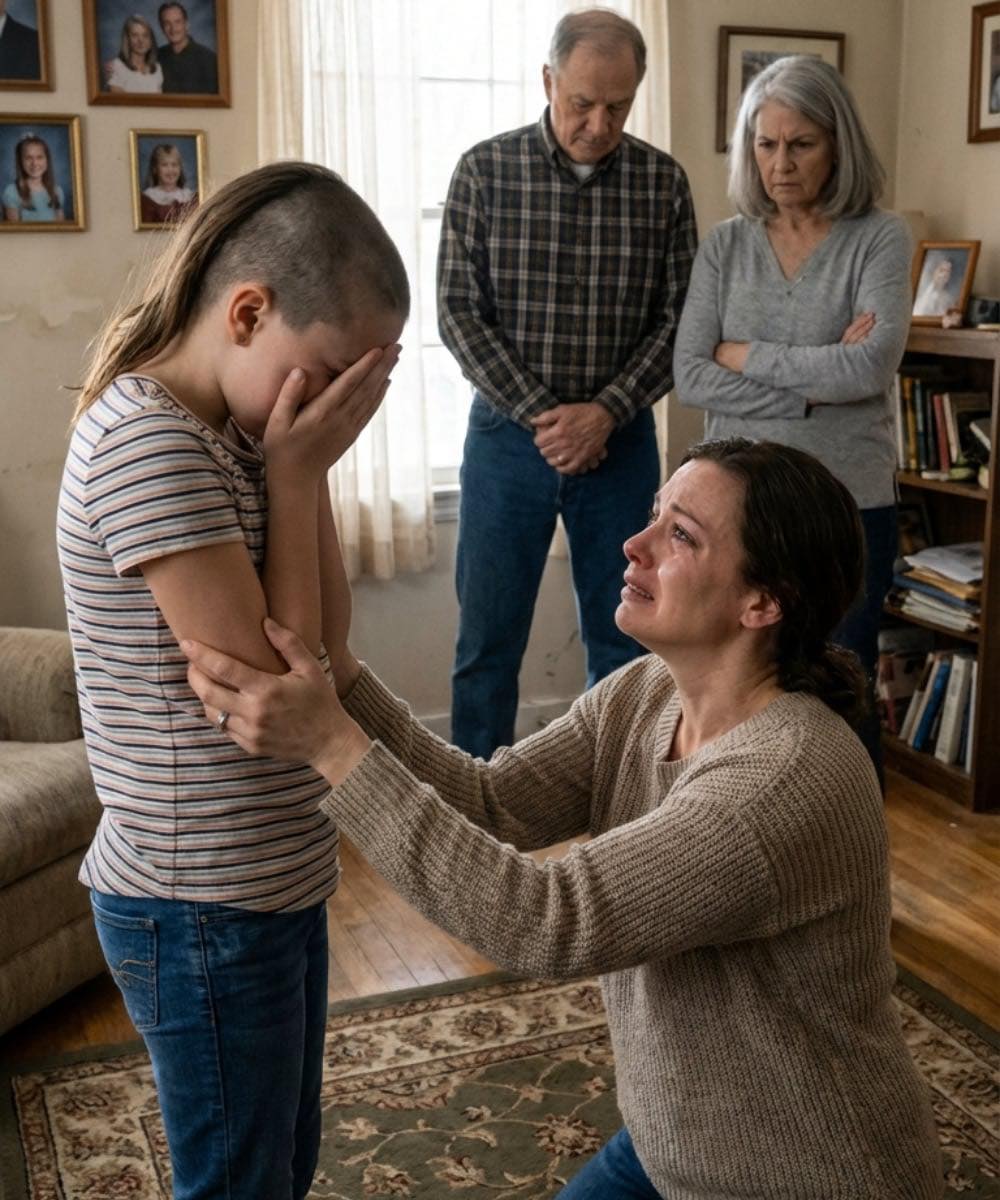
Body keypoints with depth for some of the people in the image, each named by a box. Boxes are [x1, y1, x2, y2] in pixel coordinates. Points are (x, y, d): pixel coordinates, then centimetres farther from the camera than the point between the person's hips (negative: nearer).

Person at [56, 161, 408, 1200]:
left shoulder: (225, 433, 5)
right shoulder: (148, 443, -23)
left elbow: (321, 643, 3)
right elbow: (268, 682, -23)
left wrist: (305, 466, -6)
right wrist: (295, 473, -18)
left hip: (274, 880, 9)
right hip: (205, 913, -9)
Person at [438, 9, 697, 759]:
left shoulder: (662, 182, 0)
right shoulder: (485, 171, -4)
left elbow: (678, 318, 0)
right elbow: (459, 312, -6)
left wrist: (606, 412, -12)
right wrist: (541, 414, -13)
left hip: (620, 439, 1)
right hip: (508, 435, -1)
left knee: (621, 641, 10)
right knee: (488, 641, 6)